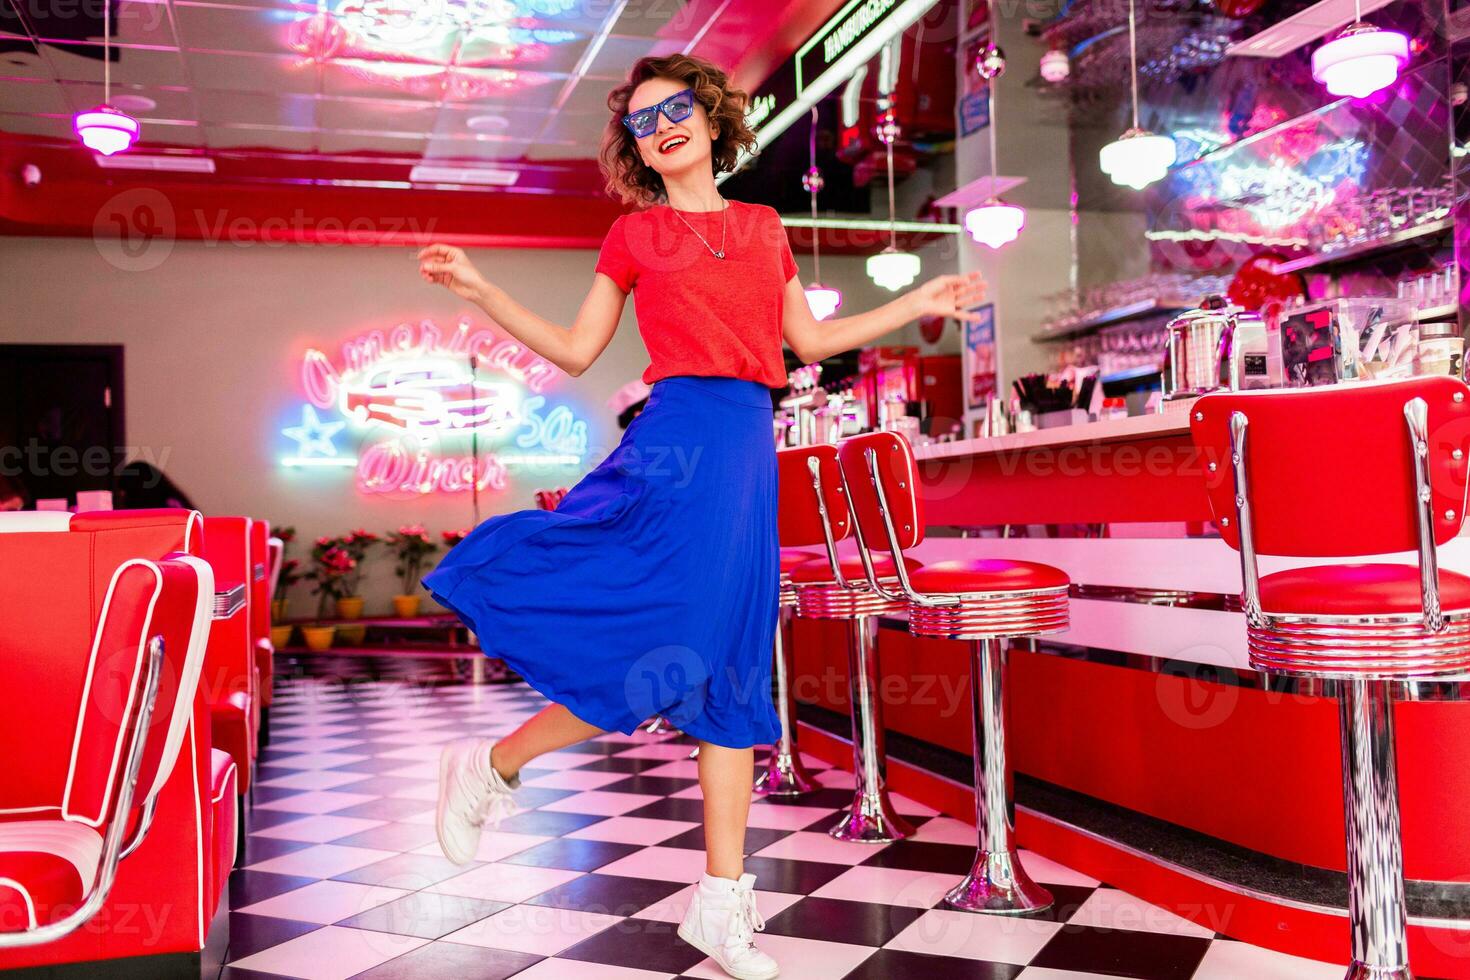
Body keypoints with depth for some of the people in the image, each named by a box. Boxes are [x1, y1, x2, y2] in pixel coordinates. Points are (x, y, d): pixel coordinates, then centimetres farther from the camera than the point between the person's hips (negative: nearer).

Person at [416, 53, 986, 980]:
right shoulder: (634, 234, 8)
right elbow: (576, 352, 8)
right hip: (679, 435, -4)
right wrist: (480, 290, 0)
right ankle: (492, 767, 10)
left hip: (750, 443, 4)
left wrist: (916, 304, 24)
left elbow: (807, 339, 22)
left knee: (728, 665, 4)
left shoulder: (763, 227, 18)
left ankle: (722, 902, 10)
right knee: (665, 653, -13)